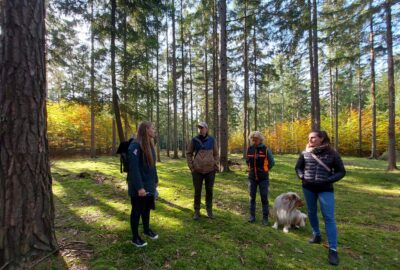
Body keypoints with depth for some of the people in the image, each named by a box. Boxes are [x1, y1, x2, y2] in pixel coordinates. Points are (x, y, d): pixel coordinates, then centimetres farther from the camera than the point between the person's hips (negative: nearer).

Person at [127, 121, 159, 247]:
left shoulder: (149, 145, 7)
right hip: (138, 187, -8)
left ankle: (147, 229, 43)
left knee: (147, 208, 22)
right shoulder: (135, 146, -21)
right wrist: (139, 187, -24)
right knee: (137, 210, 9)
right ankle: (135, 237, 27)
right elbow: (133, 168, -24)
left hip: (149, 185, 8)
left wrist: (155, 180, 15)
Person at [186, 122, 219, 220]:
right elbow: (189, 153, 6)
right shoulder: (194, 140, 0)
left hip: (210, 170, 1)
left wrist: (215, 165, 1)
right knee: (197, 191, 7)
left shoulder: (211, 140, 1)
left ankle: (209, 210, 29)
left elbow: (216, 154, 9)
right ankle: (197, 211, 22)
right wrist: (191, 166, -1)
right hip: (197, 170, 0)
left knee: (209, 191, 11)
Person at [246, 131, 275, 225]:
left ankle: (265, 218, 18)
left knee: (264, 198, 5)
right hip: (252, 177, 3)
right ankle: (252, 216, 23)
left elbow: (272, 162, 3)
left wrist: (265, 170, 6)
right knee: (252, 197, 10)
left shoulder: (266, 149, -9)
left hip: (263, 178, -3)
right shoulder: (249, 149, 1)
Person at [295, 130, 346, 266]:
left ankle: (333, 250, 4)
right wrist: (302, 177, -8)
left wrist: (328, 180, -17)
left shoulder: (332, 153, -8)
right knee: (311, 212, 16)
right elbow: (298, 167, 10)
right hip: (308, 187, 3)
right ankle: (316, 235, 38)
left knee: (329, 217, -4)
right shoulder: (305, 153, -1)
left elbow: (341, 172, -3)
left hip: (325, 189, -3)